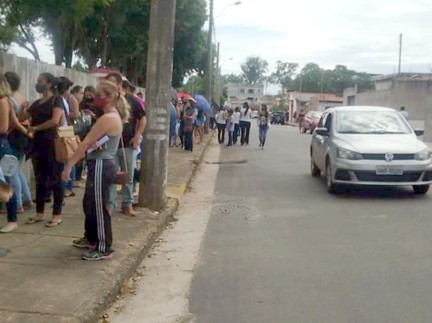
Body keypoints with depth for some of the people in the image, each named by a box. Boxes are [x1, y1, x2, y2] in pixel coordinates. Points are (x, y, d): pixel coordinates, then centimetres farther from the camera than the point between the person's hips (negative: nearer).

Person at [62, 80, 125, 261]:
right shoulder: (114, 116, 13)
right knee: (89, 203, 22)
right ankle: (91, 239, 38)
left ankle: (104, 249, 7)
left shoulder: (107, 118, -19)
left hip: (101, 166, -11)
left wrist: (69, 165, -18)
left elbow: (86, 143, -20)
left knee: (98, 207, -2)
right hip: (103, 164, 11)